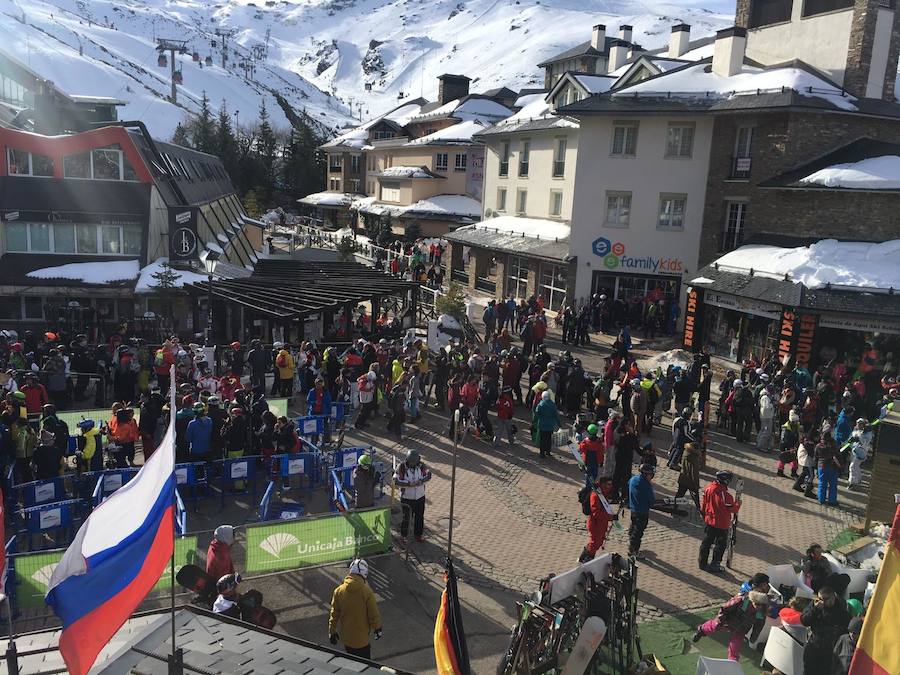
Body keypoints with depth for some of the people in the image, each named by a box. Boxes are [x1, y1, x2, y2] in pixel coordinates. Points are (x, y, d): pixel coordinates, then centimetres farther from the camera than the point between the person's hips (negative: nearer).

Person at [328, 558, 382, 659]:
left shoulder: (339, 591, -10)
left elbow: (334, 614, -1)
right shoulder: (367, 591, -20)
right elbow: (373, 614, -11)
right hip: (362, 636, -4)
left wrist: (332, 632, 10)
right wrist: (377, 628, 6)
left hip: (345, 636, 4)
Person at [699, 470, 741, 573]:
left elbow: (703, 504, 4)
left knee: (707, 542, 18)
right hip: (722, 524, -6)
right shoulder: (725, 495, -27)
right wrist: (738, 503, 4)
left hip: (709, 521, 6)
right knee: (720, 545, 12)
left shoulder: (709, 488, -6)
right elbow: (733, 509, -16)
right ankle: (714, 565, 19)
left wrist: (704, 514, 19)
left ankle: (702, 563, 26)